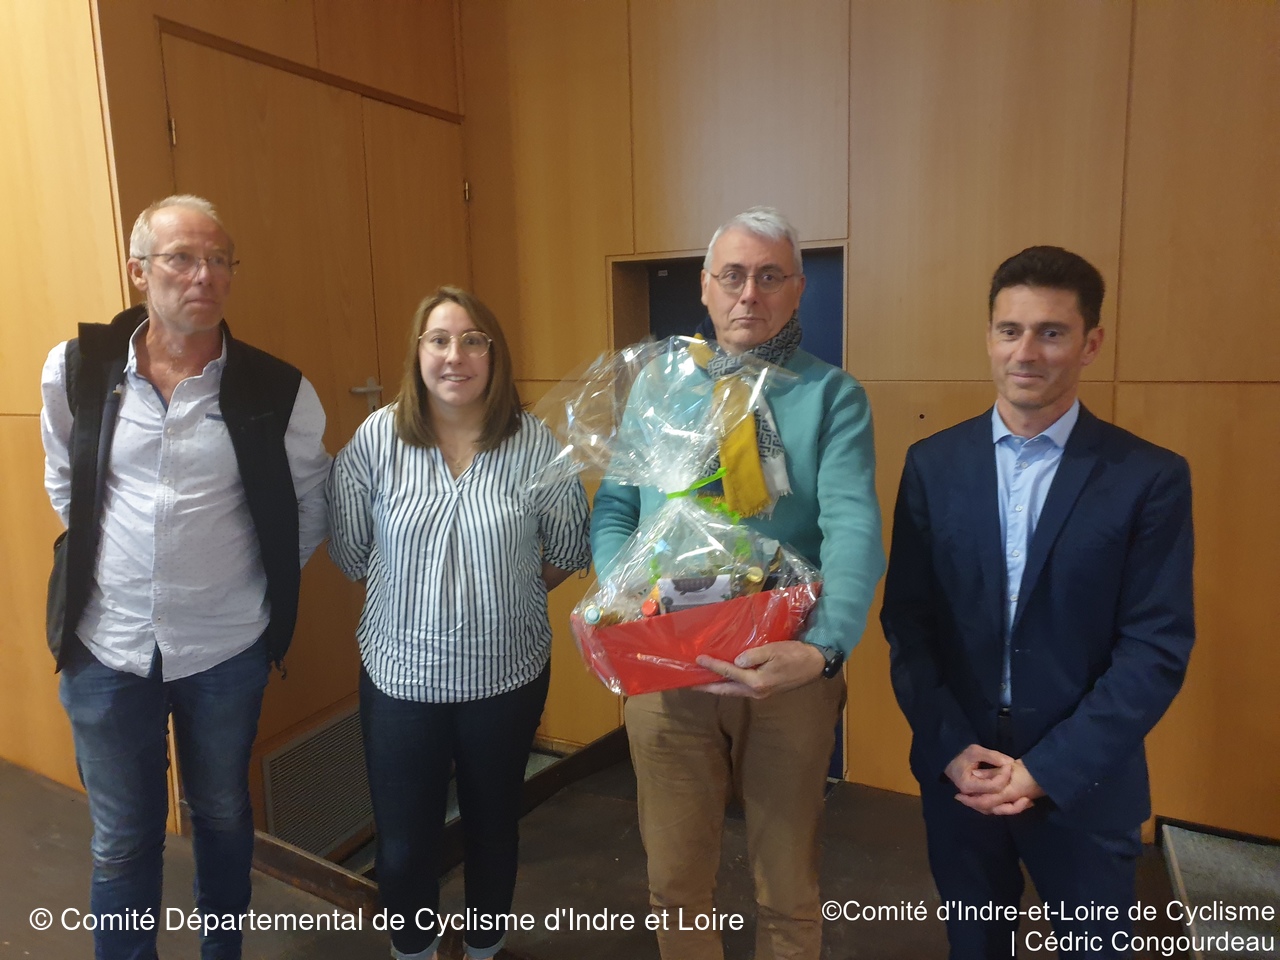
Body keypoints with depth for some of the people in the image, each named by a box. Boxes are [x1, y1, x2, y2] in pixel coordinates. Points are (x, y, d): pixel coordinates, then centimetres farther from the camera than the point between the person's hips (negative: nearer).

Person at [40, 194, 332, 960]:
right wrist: (106, 558, 10)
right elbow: (64, 485, 10)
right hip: (106, 649, 1)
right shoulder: (75, 370, -8)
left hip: (227, 650, 0)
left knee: (223, 818, 20)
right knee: (123, 841, 16)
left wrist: (264, 586, 3)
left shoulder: (279, 391, -12)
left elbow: (311, 506, 2)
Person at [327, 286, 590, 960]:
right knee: (403, 841, 13)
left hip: (507, 673, 1)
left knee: (493, 823, 20)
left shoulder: (534, 442, -10)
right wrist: (413, 598, 4)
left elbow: (569, 550, 2)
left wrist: (505, 596, 2)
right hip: (401, 672, 0)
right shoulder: (376, 438, -10)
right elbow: (349, 552, -1)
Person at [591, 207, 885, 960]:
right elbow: (613, 510, 4)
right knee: (677, 879, 18)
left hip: (788, 670, -1)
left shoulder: (832, 394, -3)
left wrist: (824, 648, -32)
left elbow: (854, 528, -15)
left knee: (788, 887, 18)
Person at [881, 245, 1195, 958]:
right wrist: (951, 746, -10)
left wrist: (1050, 767, -14)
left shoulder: (1151, 478, -8)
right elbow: (906, 617, -2)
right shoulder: (933, 463, -2)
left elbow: (1157, 648, -10)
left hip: (1085, 780, -1)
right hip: (955, 770, 2)